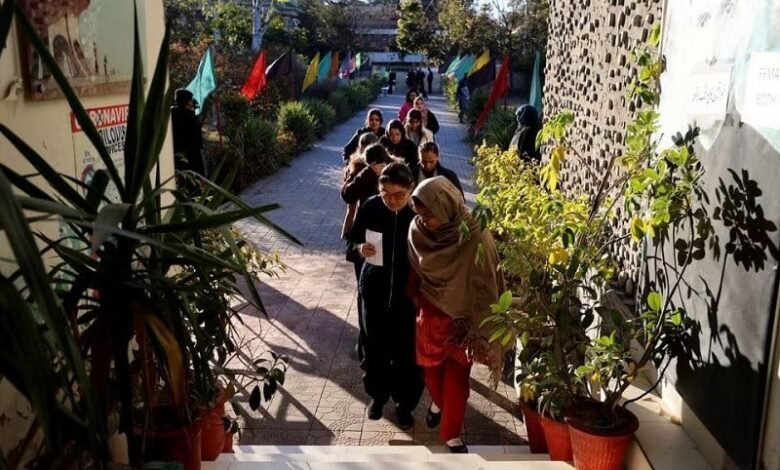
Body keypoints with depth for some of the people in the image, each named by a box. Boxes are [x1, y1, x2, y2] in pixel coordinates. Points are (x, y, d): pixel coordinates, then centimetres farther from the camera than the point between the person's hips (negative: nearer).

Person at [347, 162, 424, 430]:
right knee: (374, 346, 17)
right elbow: (353, 238, 4)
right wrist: (360, 248, -18)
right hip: (374, 289, 2)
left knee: (407, 351, 10)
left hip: (410, 292, -2)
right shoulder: (369, 208, -12)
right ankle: (377, 394, 42)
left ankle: (405, 403, 33)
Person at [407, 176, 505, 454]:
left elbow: (485, 288, -17)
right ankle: (438, 403, 52)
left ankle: (452, 434, 28)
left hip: (461, 320, -3)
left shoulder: (475, 240, -25)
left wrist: (478, 331, -14)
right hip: (429, 315, 4)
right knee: (432, 369, 21)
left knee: (457, 379, 9)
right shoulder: (418, 231, -13)